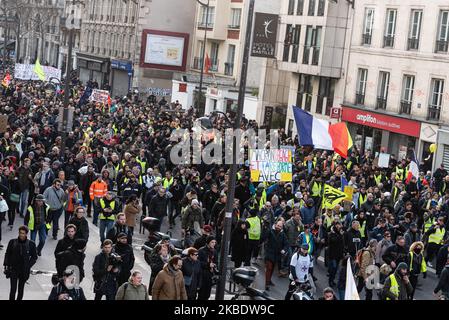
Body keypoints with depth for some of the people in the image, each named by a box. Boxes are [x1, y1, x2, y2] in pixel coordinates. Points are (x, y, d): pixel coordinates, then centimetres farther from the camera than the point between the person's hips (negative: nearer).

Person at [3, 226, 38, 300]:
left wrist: (28, 266, -4)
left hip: (24, 271, 1)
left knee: (21, 290, 11)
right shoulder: (12, 242, -1)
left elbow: (34, 257, 6)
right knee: (13, 289, -8)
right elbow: (7, 255, 8)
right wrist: (6, 266, 2)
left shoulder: (31, 244, -3)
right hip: (13, 269, -1)